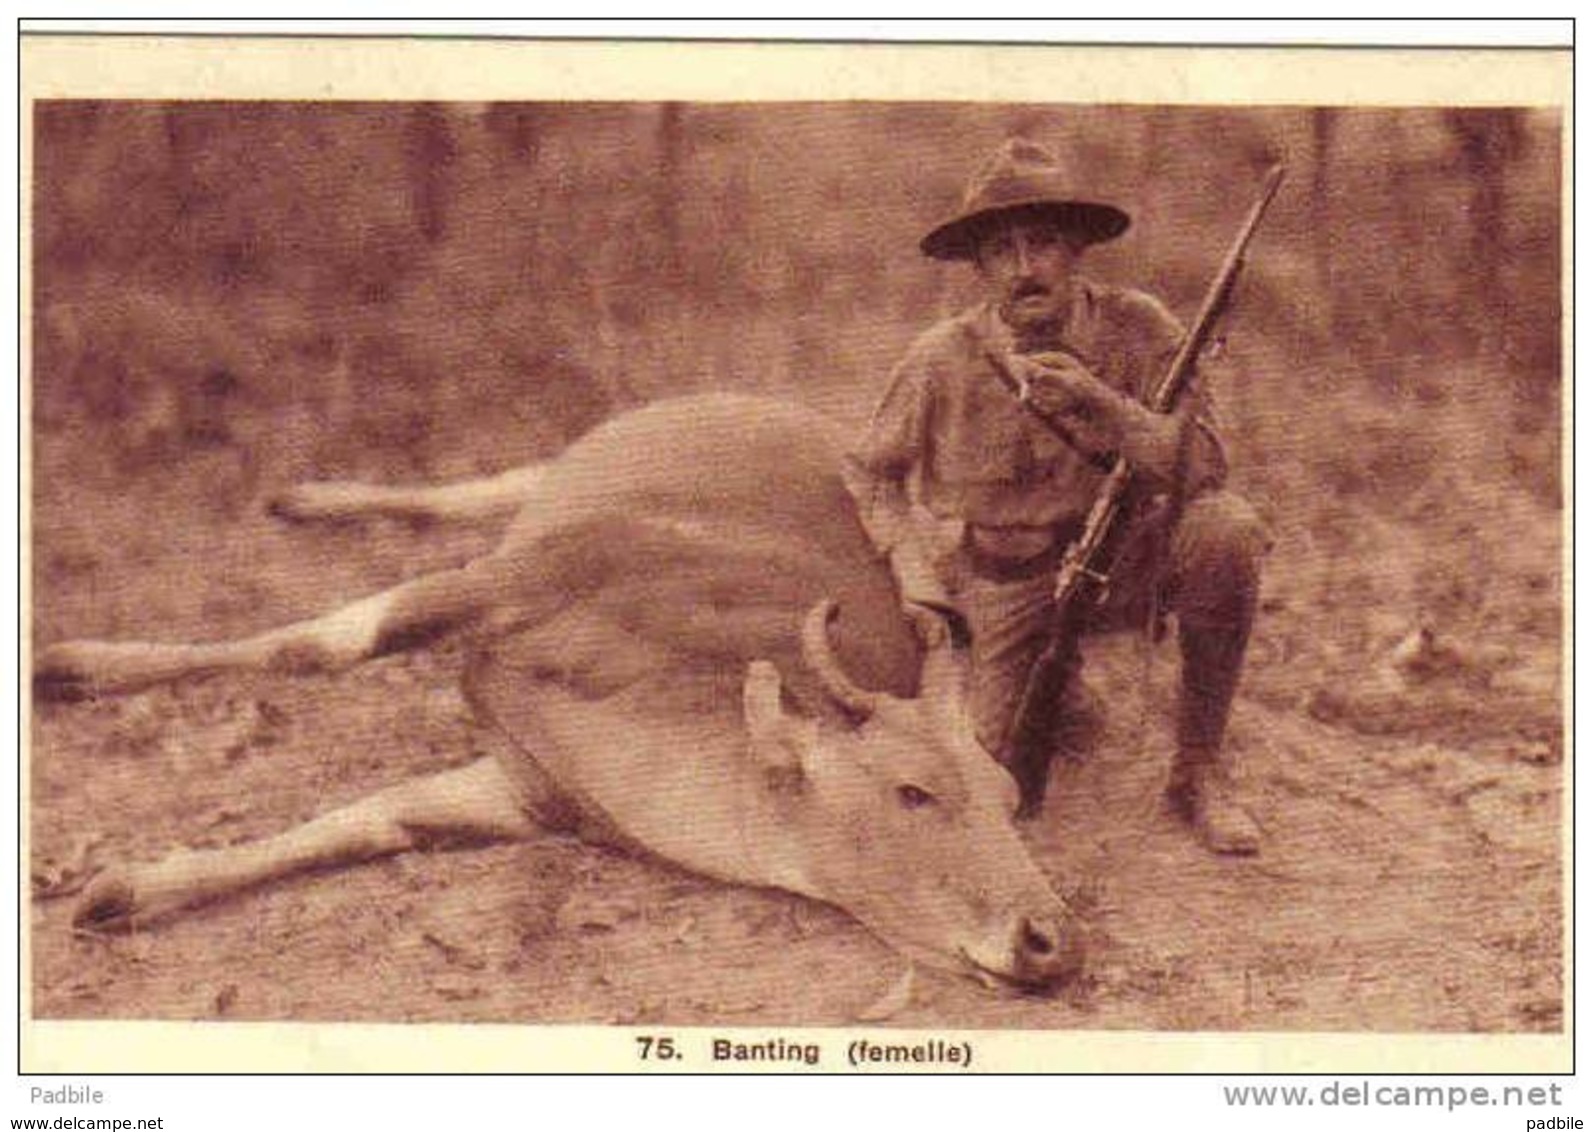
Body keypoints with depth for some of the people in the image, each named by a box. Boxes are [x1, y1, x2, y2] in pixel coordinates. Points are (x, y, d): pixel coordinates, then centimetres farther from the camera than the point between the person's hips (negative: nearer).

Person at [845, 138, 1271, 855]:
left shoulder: (1136, 330, -13)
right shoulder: (943, 361, -11)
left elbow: (1205, 466, -21)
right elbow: (869, 474, 5)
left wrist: (1100, 405, -35)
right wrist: (920, 584, -8)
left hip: (1122, 562, 0)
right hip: (1008, 588, 1)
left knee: (1224, 531, -31)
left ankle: (1200, 770, -14)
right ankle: (1058, 676, 24)